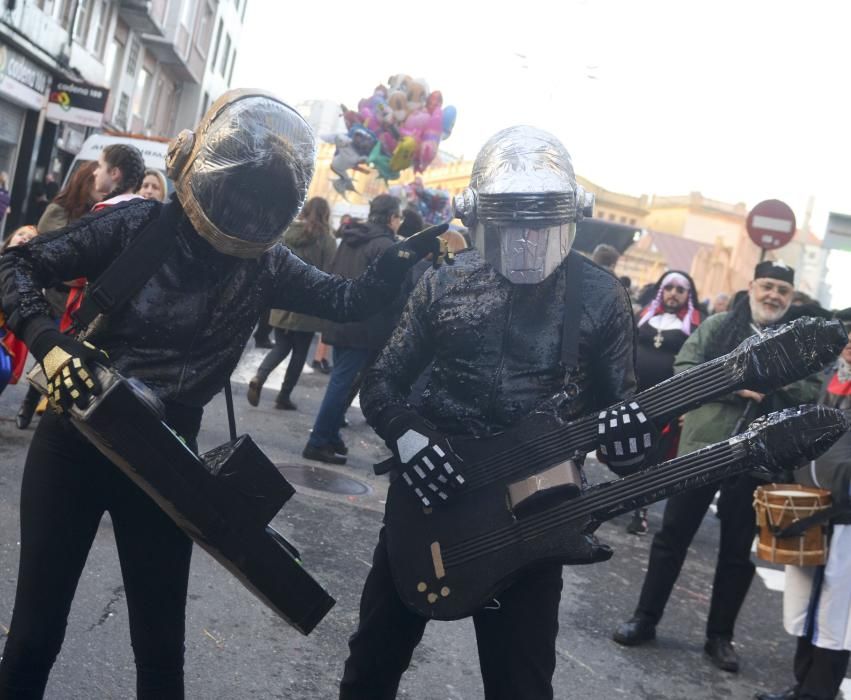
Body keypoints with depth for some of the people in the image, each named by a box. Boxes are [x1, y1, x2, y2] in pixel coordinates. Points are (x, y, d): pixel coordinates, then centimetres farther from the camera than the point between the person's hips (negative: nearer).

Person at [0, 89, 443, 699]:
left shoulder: (264, 265, -3)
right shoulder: (137, 226, -11)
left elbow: (349, 300, -6)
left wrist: (414, 251, -19)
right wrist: (49, 343, -24)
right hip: (75, 441, -2)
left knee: (161, 647, 10)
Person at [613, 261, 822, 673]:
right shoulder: (718, 326, 1)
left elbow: (812, 395, 1)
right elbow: (683, 370, -7)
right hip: (703, 445, -1)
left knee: (738, 550, 10)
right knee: (672, 535, 7)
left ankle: (720, 636, 24)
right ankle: (645, 618, 19)